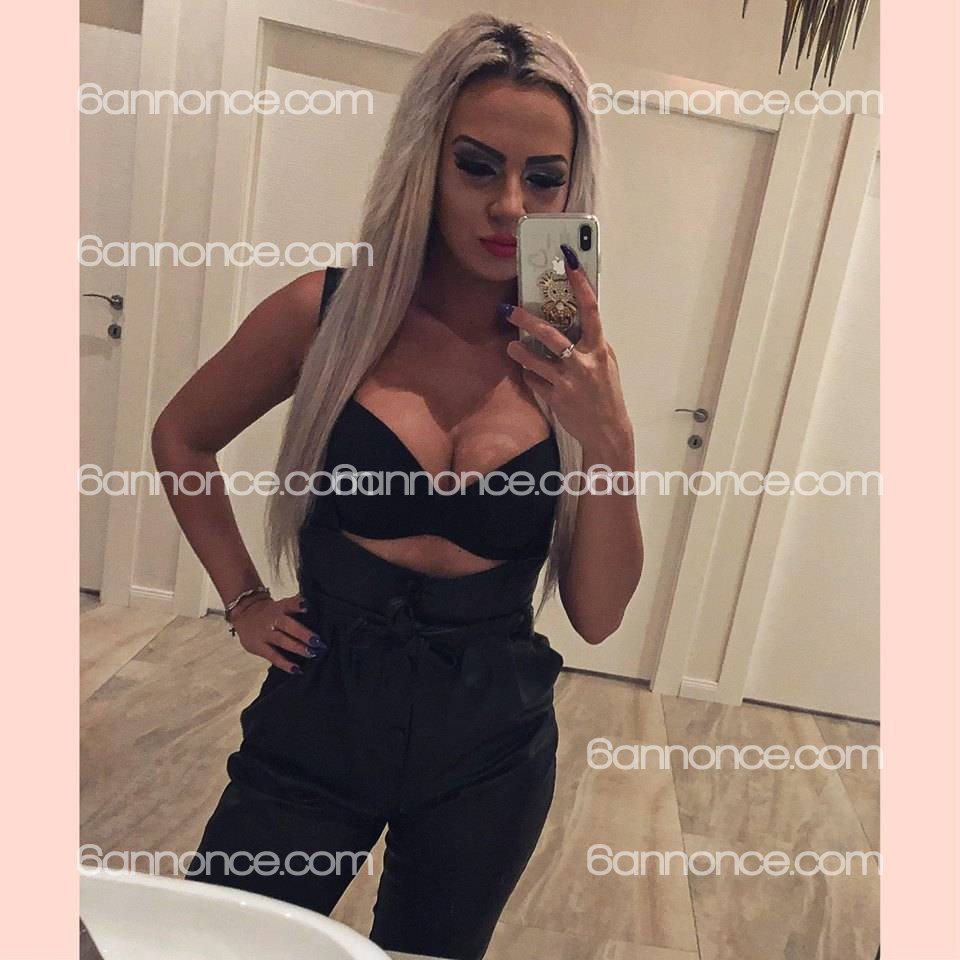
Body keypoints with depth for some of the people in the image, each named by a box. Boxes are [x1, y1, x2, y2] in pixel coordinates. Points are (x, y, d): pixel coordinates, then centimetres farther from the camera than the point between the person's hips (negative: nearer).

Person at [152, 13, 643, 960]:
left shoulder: (573, 360, -7)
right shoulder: (326, 313, -11)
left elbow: (597, 617, -7)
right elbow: (181, 439, 8)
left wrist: (610, 442, -20)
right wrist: (242, 600, 1)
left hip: (490, 743, 2)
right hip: (321, 714, -1)